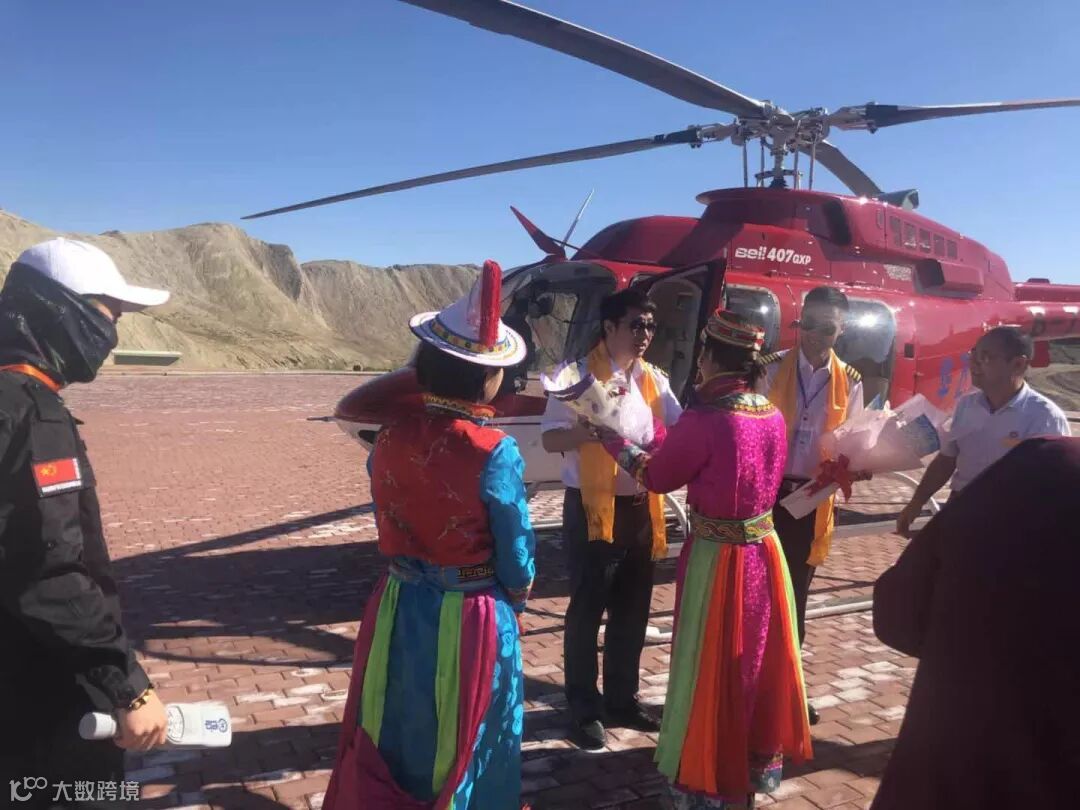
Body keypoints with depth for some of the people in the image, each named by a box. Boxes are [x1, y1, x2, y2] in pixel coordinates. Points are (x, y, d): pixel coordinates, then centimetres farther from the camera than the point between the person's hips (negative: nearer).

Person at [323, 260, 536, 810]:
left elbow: (387, 528, 5)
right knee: (464, 752, 17)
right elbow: (516, 560, -10)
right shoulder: (494, 453, -20)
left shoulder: (389, 440, -8)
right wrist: (514, 598, 8)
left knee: (391, 744, 23)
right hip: (473, 622, -4)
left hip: (400, 613, 4)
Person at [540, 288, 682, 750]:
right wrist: (595, 431, -32)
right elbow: (551, 439, -15)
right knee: (587, 613, 5)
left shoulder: (653, 379, 10)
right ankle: (584, 710, 21)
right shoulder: (578, 374, -8)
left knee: (633, 612, 16)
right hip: (592, 509, -6)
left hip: (641, 508, 6)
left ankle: (621, 701, 32)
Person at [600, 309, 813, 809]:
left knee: (713, 671, 11)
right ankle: (754, 768, 41)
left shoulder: (704, 420, -22)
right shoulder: (773, 416, -1)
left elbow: (657, 476, -7)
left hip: (717, 559, -6)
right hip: (764, 553, 7)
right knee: (758, 662, 22)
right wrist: (656, 434, 20)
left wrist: (616, 443, 9)